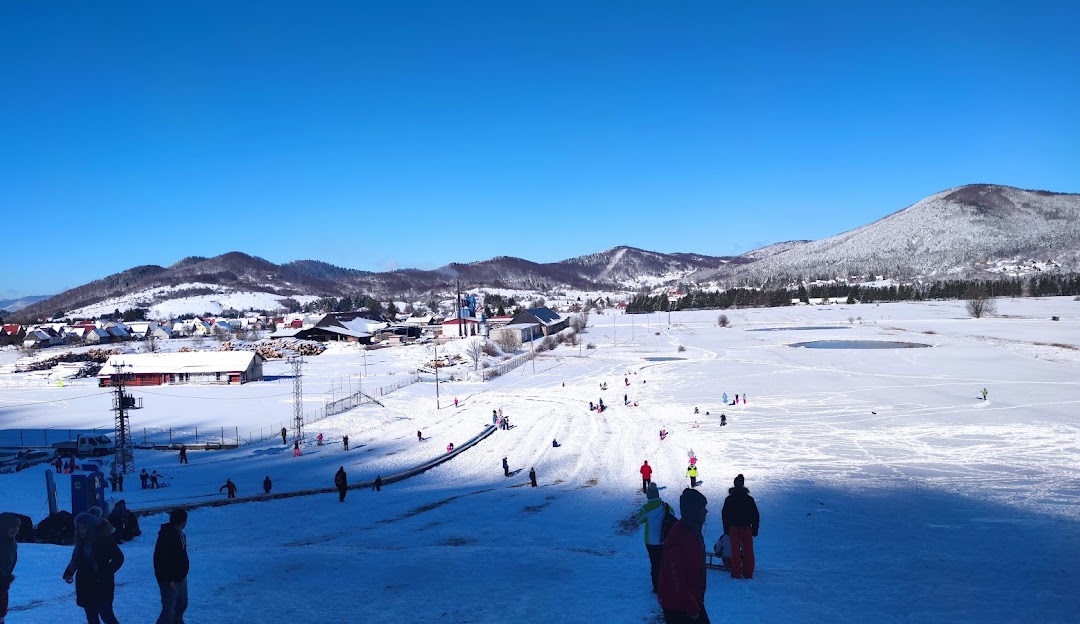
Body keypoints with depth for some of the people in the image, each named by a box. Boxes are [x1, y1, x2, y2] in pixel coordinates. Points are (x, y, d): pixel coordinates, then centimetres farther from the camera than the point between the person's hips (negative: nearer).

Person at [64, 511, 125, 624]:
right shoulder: (81, 541, 6)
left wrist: (104, 574, -17)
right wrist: (68, 573, 0)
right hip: (84, 585, 7)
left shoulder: (104, 539, -14)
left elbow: (118, 558, -12)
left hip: (101, 586, -7)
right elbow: (76, 559, 16)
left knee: (106, 614, -6)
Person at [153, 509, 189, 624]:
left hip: (181, 577, 10)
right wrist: (169, 580, -25)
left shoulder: (179, 534, 6)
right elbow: (162, 560, -26)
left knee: (182, 604, 25)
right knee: (169, 610, -6)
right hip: (170, 580, -10)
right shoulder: (166, 536, -24)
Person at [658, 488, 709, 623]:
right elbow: (676, 579, -26)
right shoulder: (678, 538, -26)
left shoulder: (693, 531, 6)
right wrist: (691, 607, -21)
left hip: (693, 601, 10)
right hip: (677, 606, -10)